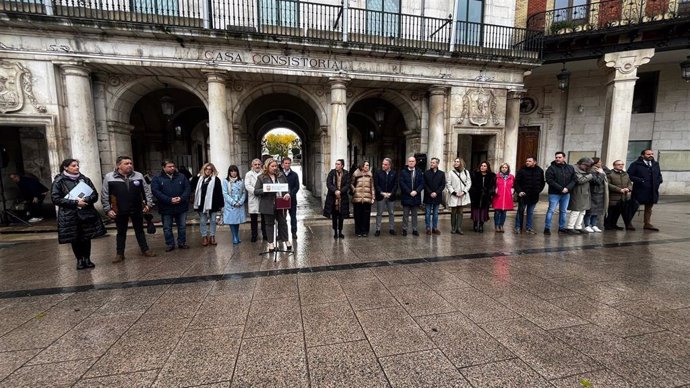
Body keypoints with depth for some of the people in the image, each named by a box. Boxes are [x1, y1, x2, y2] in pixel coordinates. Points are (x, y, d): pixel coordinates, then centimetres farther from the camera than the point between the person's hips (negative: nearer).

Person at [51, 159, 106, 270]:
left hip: (86, 214, 2)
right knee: (75, 239, 6)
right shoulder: (59, 181, 0)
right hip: (69, 215, -2)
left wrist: (85, 200, -15)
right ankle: (79, 260, 20)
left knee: (86, 238, 6)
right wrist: (75, 202, -17)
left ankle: (87, 259, 18)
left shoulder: (84, 179, 7)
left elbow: (95, 194, 5)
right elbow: (56, 199, -6)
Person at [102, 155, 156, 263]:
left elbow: (147, 191, 5)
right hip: (120, 211, -1)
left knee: (140, 230, 13)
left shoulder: (138, 176, 0)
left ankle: (145, 250, 22)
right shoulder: (109, 177, -5)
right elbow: (105, 195, -2)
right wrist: (107, 209, -5)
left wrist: (148, 203, -2)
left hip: (137, 210, 1)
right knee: (121, 233, 12)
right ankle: (119, 254, 23)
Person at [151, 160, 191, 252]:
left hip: (181, 207, 1)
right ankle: (170, 244, 22)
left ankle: (182, 243, 23)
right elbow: (156, 192, -12)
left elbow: (188, 189, 0)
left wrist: (181, 198, -17)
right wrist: (169, 200, -21)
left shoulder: (182, 177, 5)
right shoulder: (157, 179, -1)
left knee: (182, 226, 10)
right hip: (166, 208, -1)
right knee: (167, 228, 9)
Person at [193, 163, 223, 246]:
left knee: (213, 221, 8)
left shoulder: (216, 180, -5)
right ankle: (204, 237, 19)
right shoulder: (199, 178, 3)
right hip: (201, 204, 2)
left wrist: (220, 204, -10)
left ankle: (212, 236, 19)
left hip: (212, 204, -2)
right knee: (202, 221, 9)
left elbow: (219, 193, -8)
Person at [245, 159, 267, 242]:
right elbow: (247, 185, -4)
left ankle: (265, 235, 16)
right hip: (253, 199, 0)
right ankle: (254, 235, 16)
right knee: (253, 219, 5)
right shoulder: (248, 174, 8)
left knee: (264, 218, 5)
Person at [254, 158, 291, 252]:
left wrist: (287, 194, -8)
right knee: (269, 223, 9)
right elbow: (256, 191, -5)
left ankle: (286, 240, 23)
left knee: (283, 222, 10)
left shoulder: (281, 175, 6)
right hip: (268, 205, -2)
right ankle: (270, 243, 20)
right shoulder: (261, 177, -3)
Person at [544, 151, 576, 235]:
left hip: (566, 194, 5)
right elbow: (550, 181, -14)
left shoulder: (570, 168, 8)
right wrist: (561, 188, -19)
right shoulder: (551, 168, -6)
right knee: (551, 210, -5)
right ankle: (547, 228, -1)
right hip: (554, 193, -5)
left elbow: (573, 180, 4)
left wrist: (567, 188, -14)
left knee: (563, 211, 11)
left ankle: (562, 228, 21)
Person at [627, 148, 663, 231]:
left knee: (649, 208, 13)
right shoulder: (635, 164, -7)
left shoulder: (656, 164, 13)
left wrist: (659, 180, 6)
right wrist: (639, 180, -21)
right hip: (639, 191, -6)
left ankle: (647, 224, 22)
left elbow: (659, 174, 25)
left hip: (652, 191, 6)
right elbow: (629, 175, -12)